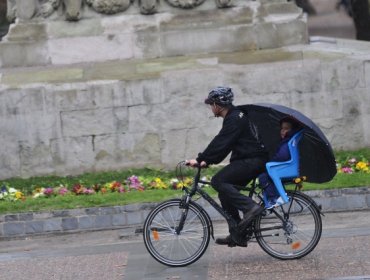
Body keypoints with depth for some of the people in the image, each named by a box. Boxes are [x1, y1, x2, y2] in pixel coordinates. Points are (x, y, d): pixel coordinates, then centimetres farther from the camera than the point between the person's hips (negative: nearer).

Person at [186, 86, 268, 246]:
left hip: (253, 161, -10)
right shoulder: (235, 116, 19)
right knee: (225, 191, 10)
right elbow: (222, 145, 21)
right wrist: (207, 161, 12)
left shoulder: (234, 119, -13)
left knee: (218, 181, -17)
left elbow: (219, 144, -20)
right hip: (252, 160, 10)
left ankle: (250, 207, -22)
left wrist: (199, 160, -19)